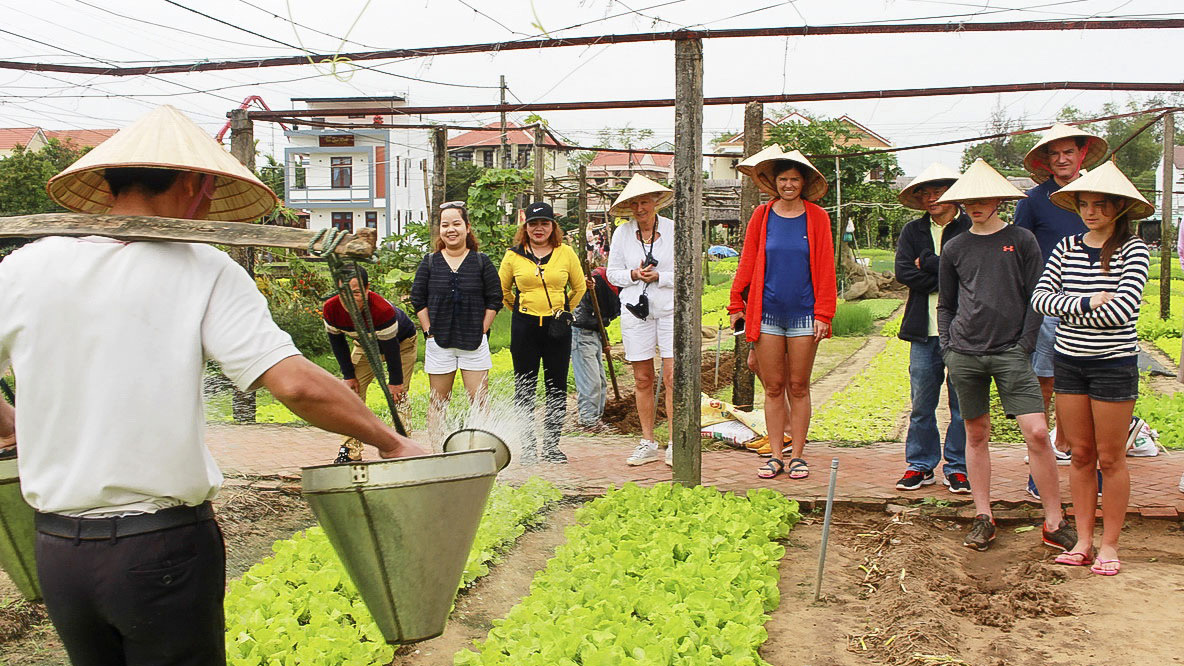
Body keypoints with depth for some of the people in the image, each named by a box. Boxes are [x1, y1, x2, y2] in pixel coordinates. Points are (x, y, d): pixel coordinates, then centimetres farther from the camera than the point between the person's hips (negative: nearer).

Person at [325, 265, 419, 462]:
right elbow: (337, 342, -11)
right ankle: (351, 451, 0)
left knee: (398, 395, -13)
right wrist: (349, 375, -9)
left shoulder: (383, 310, -44)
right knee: (352, 391, -4)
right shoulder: (331, 309, -30)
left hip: (401, 341, -4)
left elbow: (391, 348, -31)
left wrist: (395, 382, -21)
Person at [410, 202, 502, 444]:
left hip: (474, 342, -1)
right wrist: (430, 330, -1)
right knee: (438, 402, 7)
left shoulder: (481, 262, 2)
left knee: (478, 401, -1)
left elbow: (494, 300, 4)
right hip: (439, 342, 1)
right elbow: (418, 299, 7)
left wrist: (481, 331, -2)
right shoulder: (429, 263, 4)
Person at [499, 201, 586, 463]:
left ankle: (552, 445, 14)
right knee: (524, 387, 3)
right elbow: (502, 289, 17)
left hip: (557, 326, 0)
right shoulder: (513, 255, 3)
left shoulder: (566, 253, 3)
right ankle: (527, 446, 12)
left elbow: (579, 287, 16)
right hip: (524, 327, 0)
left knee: (556, 387, 4)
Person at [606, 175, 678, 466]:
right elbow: (613, 273, 11)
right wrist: (633, 275, -9)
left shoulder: (674, 230, 0)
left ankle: (676, 444, 0)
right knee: (642, 380, 5)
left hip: (671, 310, -2)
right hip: (635, 311, 2)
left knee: (673, 377, -8)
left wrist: (659, 276, -13)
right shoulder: (622, 233, 6)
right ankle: (648, 444, 14)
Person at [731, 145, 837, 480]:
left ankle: (797, 455, 15)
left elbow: (825, 268, 0)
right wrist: (736, 305, 6)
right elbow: (747, 263, 8)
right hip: (767, 312, 1)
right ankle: (776, 455, 14)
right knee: (773, 387, 5)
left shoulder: (816, 217, 2)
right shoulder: (762, 216, 5)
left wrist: (823, 313, -5)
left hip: (803, 313, -1)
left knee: (798, 387, 5)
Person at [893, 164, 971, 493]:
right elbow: (903, 273, -2)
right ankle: (921, 465, 18)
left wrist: (927, 263, -6)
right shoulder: (912, 231, 12)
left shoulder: (972, 229, 1)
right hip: (924, 330, 3)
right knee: (921, 404, 7)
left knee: (962, 404, 4)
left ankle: (957, 467, 15)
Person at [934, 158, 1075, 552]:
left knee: (1037, 433, -10)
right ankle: (983, 519, 17)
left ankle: (1054, 524, 1)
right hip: (965, 354, 2)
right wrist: (948, 349, 5)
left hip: (1010, 352, -2)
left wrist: (1024, 346, -4)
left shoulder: (1021, 241, 4)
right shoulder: (954, 249, 10)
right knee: (976, 434, 8)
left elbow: (1036, 298, 3)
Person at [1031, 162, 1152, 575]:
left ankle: (1109, 545, 15)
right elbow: (1040, 298, -4)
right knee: (1081, 455, 10)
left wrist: (1069, 312, -9)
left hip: (1114, 362, -4)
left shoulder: (1133, 250, -6)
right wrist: (1087, 303, -17)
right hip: (1068, 360, 4)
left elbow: (1123, 309, -17)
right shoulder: (1065, 249, 6)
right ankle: (1083, 540, 18)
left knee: (1110, 458, 4)